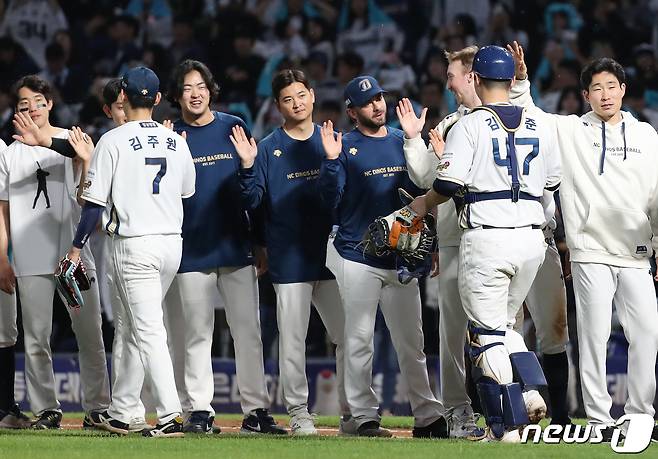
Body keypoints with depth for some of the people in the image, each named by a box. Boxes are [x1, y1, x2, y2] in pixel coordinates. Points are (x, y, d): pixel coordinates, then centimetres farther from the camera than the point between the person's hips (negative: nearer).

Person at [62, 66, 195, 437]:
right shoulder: (176, 141, 7)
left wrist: (77, 248, -1)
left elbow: (95, 201, -8)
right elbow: (187, 191, 17)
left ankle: (171, 416, -19)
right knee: (138, 327, 16)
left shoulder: (114, 141, -8)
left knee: (148, 331, -8)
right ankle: (120, 413, 23)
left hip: (134, 245, -6)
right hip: (172, 244, 6)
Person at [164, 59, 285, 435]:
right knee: (195, 335, 0)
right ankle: (198, 411, 5)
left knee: (248, 331, -1)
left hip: (236, 248, 1)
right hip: (191, 250, -1)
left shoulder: (234, 128, 8)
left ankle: (256, 410, 1)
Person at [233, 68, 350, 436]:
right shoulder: (269, 148, 2)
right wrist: (247, 166, -19)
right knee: (293, 339, 0)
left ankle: (351, 415, 10)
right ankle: (299, 414, 8)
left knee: (349, 335, 2)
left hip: (331, 252, 3)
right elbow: (251, 201, -3)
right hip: (290, 258, -3)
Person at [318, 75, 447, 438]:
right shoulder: (346, 147, -1)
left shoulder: (402, 140, 11)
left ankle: (427, 416, 7)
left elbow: (419, 191, 8)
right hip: (357, 258, -4)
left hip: (400, 256, 4)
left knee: (411, 341, 5)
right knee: (359, 340, -1)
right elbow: (330, 201, -10)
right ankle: (364, 418, 4)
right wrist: (331, 161, -22)